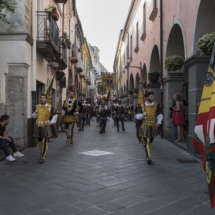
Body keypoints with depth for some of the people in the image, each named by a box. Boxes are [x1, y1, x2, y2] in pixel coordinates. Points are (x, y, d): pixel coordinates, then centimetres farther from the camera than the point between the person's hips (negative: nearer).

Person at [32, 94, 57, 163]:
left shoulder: (50, 107, -3)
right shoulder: (37, 106, 6)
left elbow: (55, 115, 7)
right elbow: (33, 116, 10)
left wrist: (51, 122, -3)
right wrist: (35, 113, -11)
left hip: (45, 126, -4)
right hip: (38, 126, 4)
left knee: (44, 142, -6)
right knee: (39, 141, 13)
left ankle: (43, 157, 0)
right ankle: (42, 153, 34)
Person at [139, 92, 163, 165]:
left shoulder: (156, 105, 1)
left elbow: (160, 115, 10)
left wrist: (159, 122, -5)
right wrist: (142, 114, -19)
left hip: (153, 126, 3)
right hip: (145, 126, -3)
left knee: (150, 141, 13)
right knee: (146, 142, -8)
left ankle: (148, 155, 28)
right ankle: (148, 157, -4)